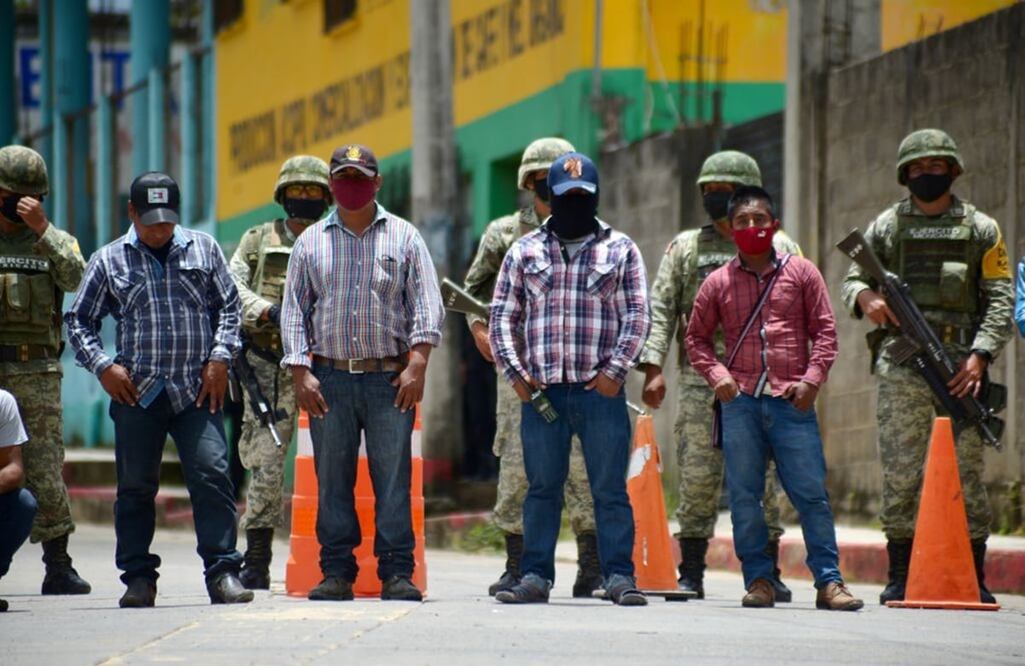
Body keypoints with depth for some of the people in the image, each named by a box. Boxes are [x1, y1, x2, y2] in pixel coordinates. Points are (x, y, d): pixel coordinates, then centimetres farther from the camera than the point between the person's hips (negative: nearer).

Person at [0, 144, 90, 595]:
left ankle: (58, 567, 1)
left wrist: (42, 230, -18)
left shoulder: (53, 241, 11)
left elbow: (76, 279, -10)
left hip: (36, 372, 0)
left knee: (45, 471, -3)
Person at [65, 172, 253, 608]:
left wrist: (220, 358, 0)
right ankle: (138, 577, 11)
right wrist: (102, 366, -2)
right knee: (135, 487, 3)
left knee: (211, 475, -11)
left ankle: (222, 572, -9)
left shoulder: (203, 250, 12)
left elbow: (229, 306, 13)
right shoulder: (109, 261, 10)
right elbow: (78, 321, 12)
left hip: (197, 391, 0)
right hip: (137, 393, 0)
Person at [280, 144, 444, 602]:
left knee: (393, 476, -6)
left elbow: (426, 304, 4)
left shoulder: (404, 238, 9)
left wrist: (417, 363, -8)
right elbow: (294, 310, 11)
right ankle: (337, 572, 5)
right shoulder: (311, 242, 13)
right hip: (329, 379, 1)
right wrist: (300, 372, 0)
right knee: (332, 479, 0)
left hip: (390, 378, -1)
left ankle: (397, 572, -4)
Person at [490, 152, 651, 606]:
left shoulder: (620, 251, 9)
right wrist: (514, 372, 1)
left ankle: (619, 574, 1)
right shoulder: (525, 252, 12)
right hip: (542, 390, 1)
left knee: (610, 488, -1)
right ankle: (535, 575, 9)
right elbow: (502, 315, 11)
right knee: (542, 488, 5)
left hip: (601, 390, -1)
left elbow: (636, 315, 4)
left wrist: (615, 370, -6)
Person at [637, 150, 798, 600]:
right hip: (700, 380, 1)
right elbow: (660, 309, 8)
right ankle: (691, 575, 3)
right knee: (697, 479, -2)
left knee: (762, 480, 0)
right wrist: (653, 368, -5)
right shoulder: (685, 247, 13)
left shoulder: (778, 247, 10)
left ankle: (768, 573, 7)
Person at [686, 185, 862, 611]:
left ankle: (828, 581, -1)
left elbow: (825, 330, 8)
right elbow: (696, 337, 17)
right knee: (744, 496, 2)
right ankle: (758, 580, 10)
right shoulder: (719, 282, 9)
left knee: (811, 493, -3)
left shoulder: (801, 273, 7)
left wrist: (811, 380, -5)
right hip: (741, 401, 1)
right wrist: (717, 375, 1)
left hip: (791, 401, -1)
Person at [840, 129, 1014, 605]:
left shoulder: (980, 229, 9)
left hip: (960, 367, -1)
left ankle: (974, 578, 2)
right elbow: (851, 279, 14)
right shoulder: (887, 226, 12)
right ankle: (900, 577, 3)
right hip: (899, 368, 1)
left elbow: (1001, 300, 4)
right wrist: (864, 296, -12)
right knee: (900, 475, -2)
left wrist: (980, 356, -10)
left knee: (966, 474, -2)